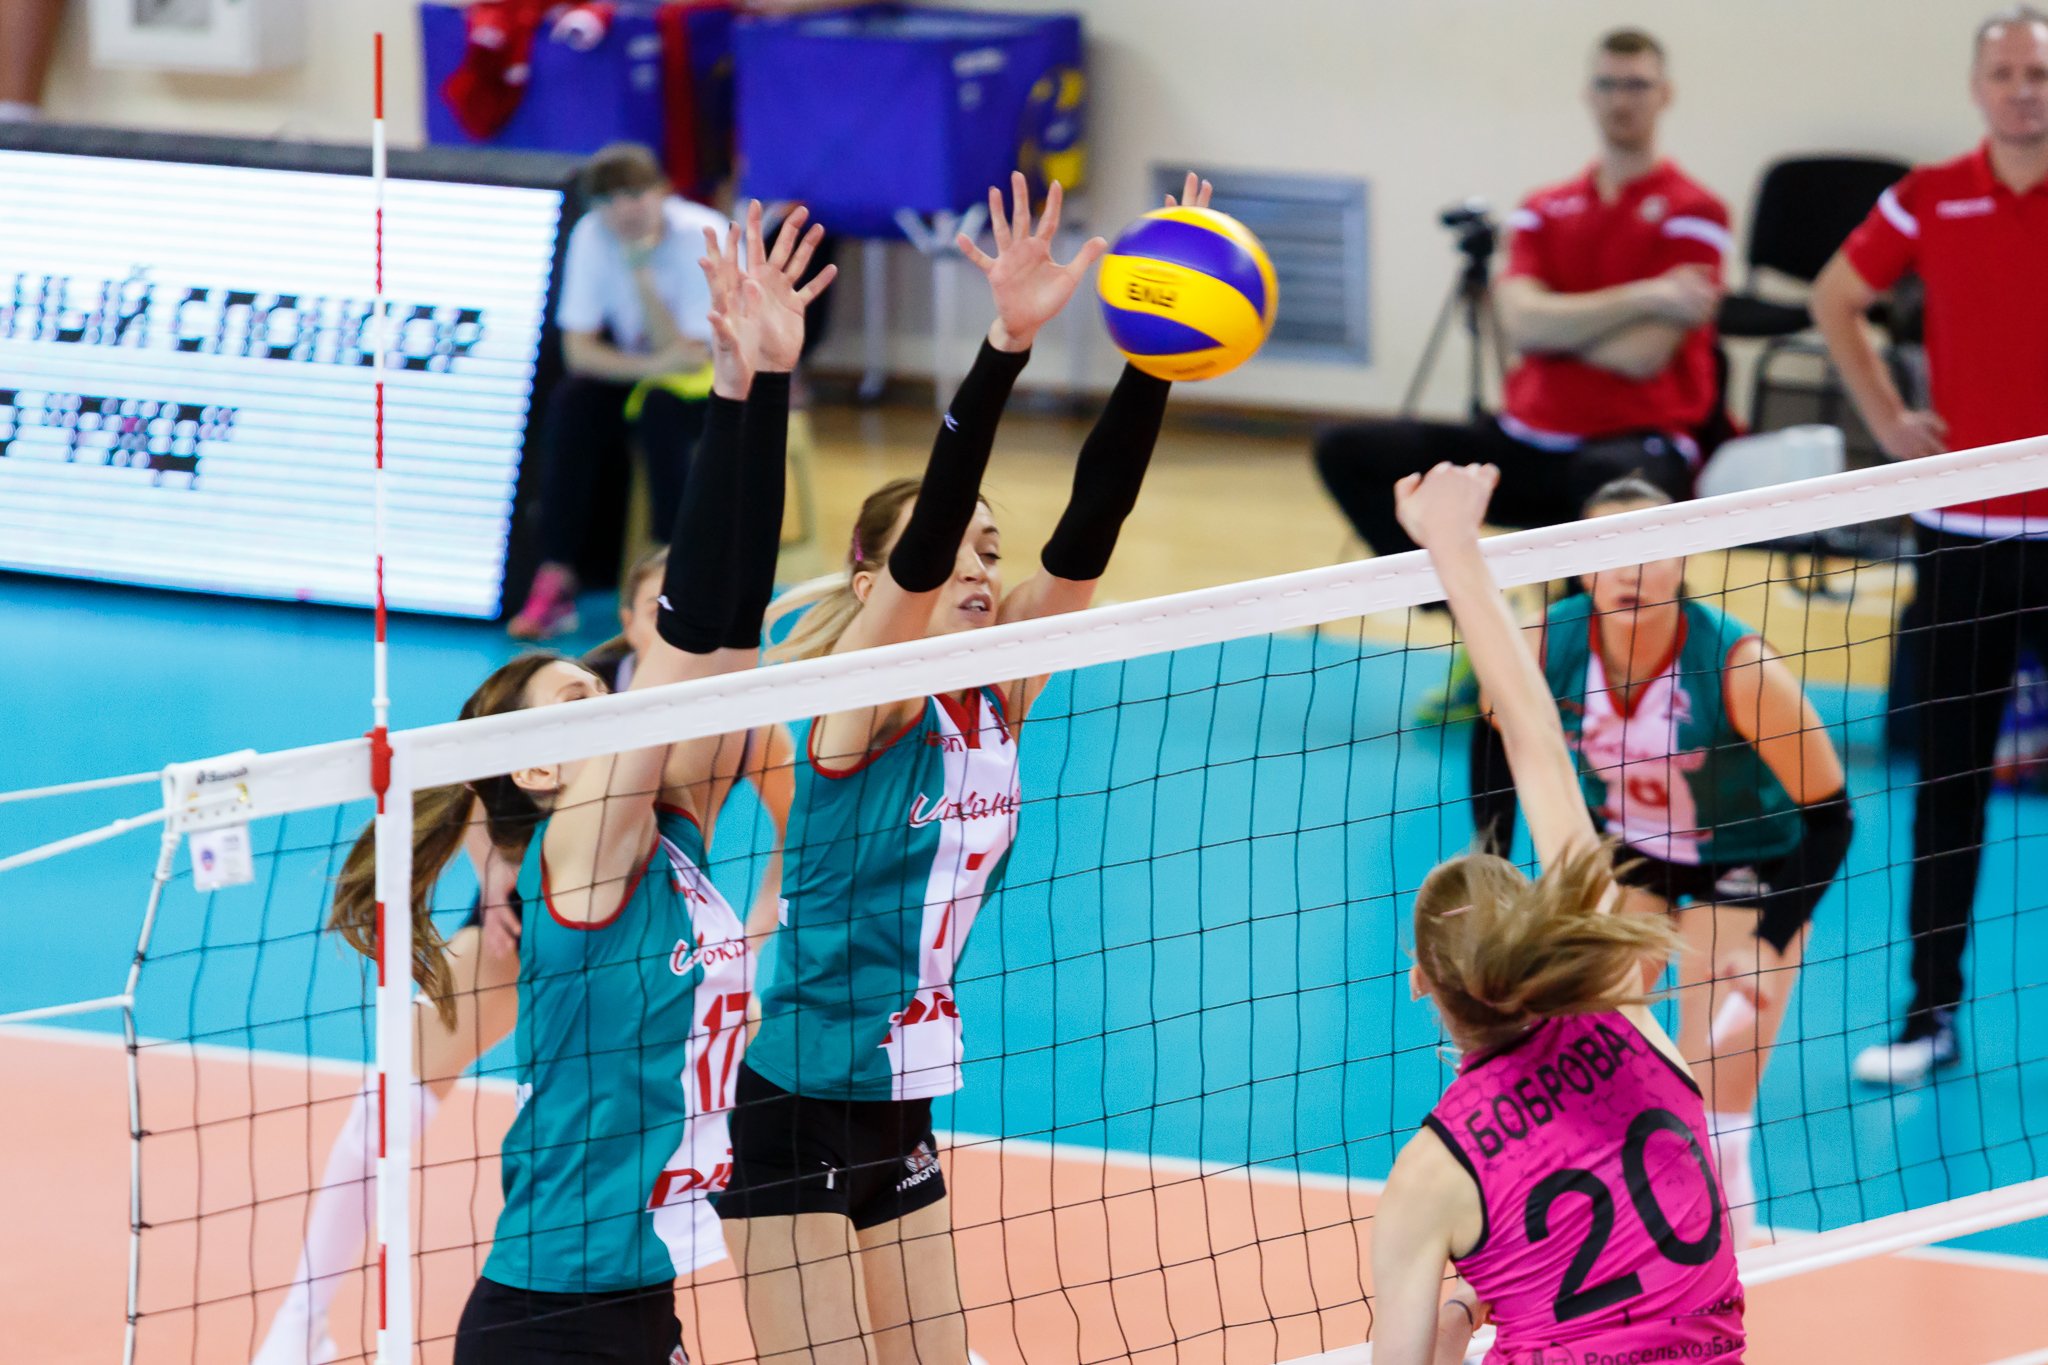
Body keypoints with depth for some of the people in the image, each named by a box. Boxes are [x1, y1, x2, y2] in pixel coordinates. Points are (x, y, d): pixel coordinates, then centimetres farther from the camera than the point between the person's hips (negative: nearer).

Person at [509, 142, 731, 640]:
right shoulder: (591, 236, -12)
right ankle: (555, 584, -26)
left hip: (722, 377, -4)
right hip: (635, 370, 4)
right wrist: (649, 364, -32)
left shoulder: (704, 238, -23)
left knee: (659, 409, -34)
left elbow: (687, 355, -26)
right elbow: (578, 350, -14)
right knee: (572, 403, -25)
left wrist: (642, 275, -33)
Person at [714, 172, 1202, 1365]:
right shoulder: (858, 697, -14)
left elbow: (1091, 528, -7)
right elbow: (919, 542, -29)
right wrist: (1008, 348, -40)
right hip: (798, 1117, -7)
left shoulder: (998, 691, 3)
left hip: (906, 1112, 7)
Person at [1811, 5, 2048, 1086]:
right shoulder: (1930, 200, 2)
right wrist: (1888, 419, 8)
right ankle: (1931, 1010, 12)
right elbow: (1835, 299, 18)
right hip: (1961, 527, 2)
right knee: (1945, 779, 5)